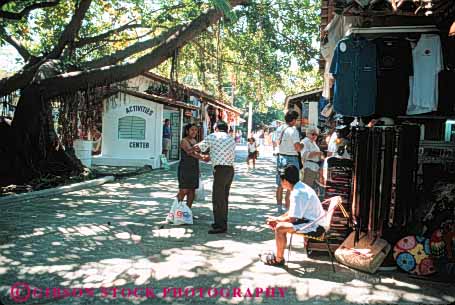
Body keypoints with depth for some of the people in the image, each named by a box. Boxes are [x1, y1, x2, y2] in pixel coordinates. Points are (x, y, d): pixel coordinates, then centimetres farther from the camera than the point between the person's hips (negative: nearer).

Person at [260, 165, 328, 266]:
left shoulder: (297, 193, -23)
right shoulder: (300, 187, 9)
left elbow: (292, 218, -23)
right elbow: (293, 212, 19)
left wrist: (277, 219, -5)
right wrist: (277, 219, 10)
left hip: (315, 227, -11)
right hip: (312, 221, 11)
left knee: (279, 227, -19)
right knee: (281, 223, 15)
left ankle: (278, 259, -2)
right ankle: (278, 254, 22)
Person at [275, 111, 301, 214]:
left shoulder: (280, 129, 6)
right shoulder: (293, 130, -15)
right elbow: (298, 147, -19)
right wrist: (302, 146, 1)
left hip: (280, 156, 8)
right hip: (291, 159, -7)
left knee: (280, 185, 14)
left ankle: (279, 208, 22)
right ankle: (288, 209, -2)